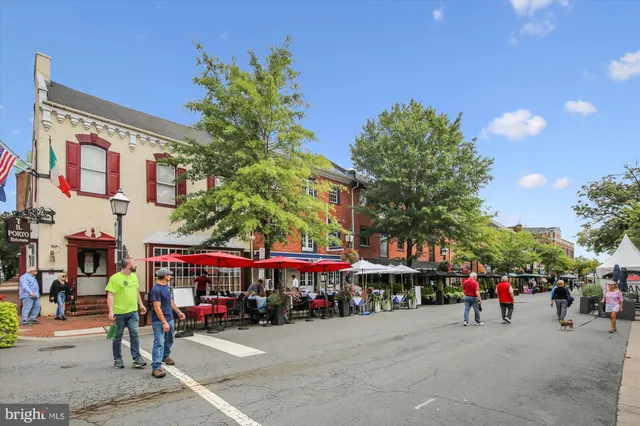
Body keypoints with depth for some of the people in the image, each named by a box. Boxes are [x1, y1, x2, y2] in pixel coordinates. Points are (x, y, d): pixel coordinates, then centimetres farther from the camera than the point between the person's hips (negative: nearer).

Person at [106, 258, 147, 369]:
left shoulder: (134, 276, 9)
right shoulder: (115, 278, -11)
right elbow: (110, 295, -15)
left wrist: (141, 304, 21)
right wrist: (111, 311, -22)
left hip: (133, 311, 5)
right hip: (119, 313, -5)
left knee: (134, 334, 0)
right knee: (118, 337, 9)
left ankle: (137, 358, 4)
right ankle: (117, 359, 22)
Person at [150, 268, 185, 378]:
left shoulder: (166, 286, 7)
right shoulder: (156, 290, -21)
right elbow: (157, 308, -23)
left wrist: (178, 311, 23)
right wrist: (164, 322, -25)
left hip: (169, 319, 9)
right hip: (159, 321, -9)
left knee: (169, 340, 22)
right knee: (159, 343, -12)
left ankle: (165, 356, 44)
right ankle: (156, 368, -11)